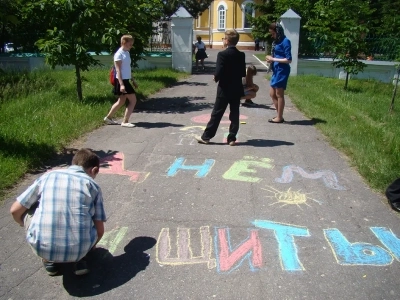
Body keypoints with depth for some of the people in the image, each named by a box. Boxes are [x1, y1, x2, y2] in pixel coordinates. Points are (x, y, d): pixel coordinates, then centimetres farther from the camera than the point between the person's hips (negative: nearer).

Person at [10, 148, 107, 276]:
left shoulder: (48, 176, 11)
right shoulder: (92, 185, 9)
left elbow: (15, 210, 13)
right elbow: (100, 230, 9)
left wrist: (25, 225, 36)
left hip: (42, 246, 0)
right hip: (79, 249, 0)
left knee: (25, 211, 26)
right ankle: (80, 260, 16)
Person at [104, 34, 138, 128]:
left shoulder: (127, 53, 14)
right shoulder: (119, 54, -13)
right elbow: (118, 70, -18)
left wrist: (133, 80, 22)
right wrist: (121, 84, -25)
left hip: (126, 80, 9)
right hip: (121, 81, -9)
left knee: (121, 101, 17)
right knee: (133, 100, -8)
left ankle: (108, 117, 29)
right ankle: (125, 122, -2)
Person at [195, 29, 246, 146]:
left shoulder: (222, 54, -13)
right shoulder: (241, 55, 4)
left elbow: (219, 73, -19)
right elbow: (243, 73, 7)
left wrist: (216, 78, 1)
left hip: (224, 89, -4)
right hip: (237, 89, 5)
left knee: (216, 114, 2)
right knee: (234, 115, 7)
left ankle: (206, 136, 10)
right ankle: (232, 138, 11)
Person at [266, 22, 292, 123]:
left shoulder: (285, 41, -12)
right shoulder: (276, 41, 12)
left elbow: (288, 59, -17)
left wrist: (273, 59, -14)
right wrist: (271, 59, -1)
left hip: (282, 70, -9)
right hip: (276, 70, 9)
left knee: (279, 94, -1)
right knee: (272, 94, 12)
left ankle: (279, 117, 10)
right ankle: (279, 115, 23)